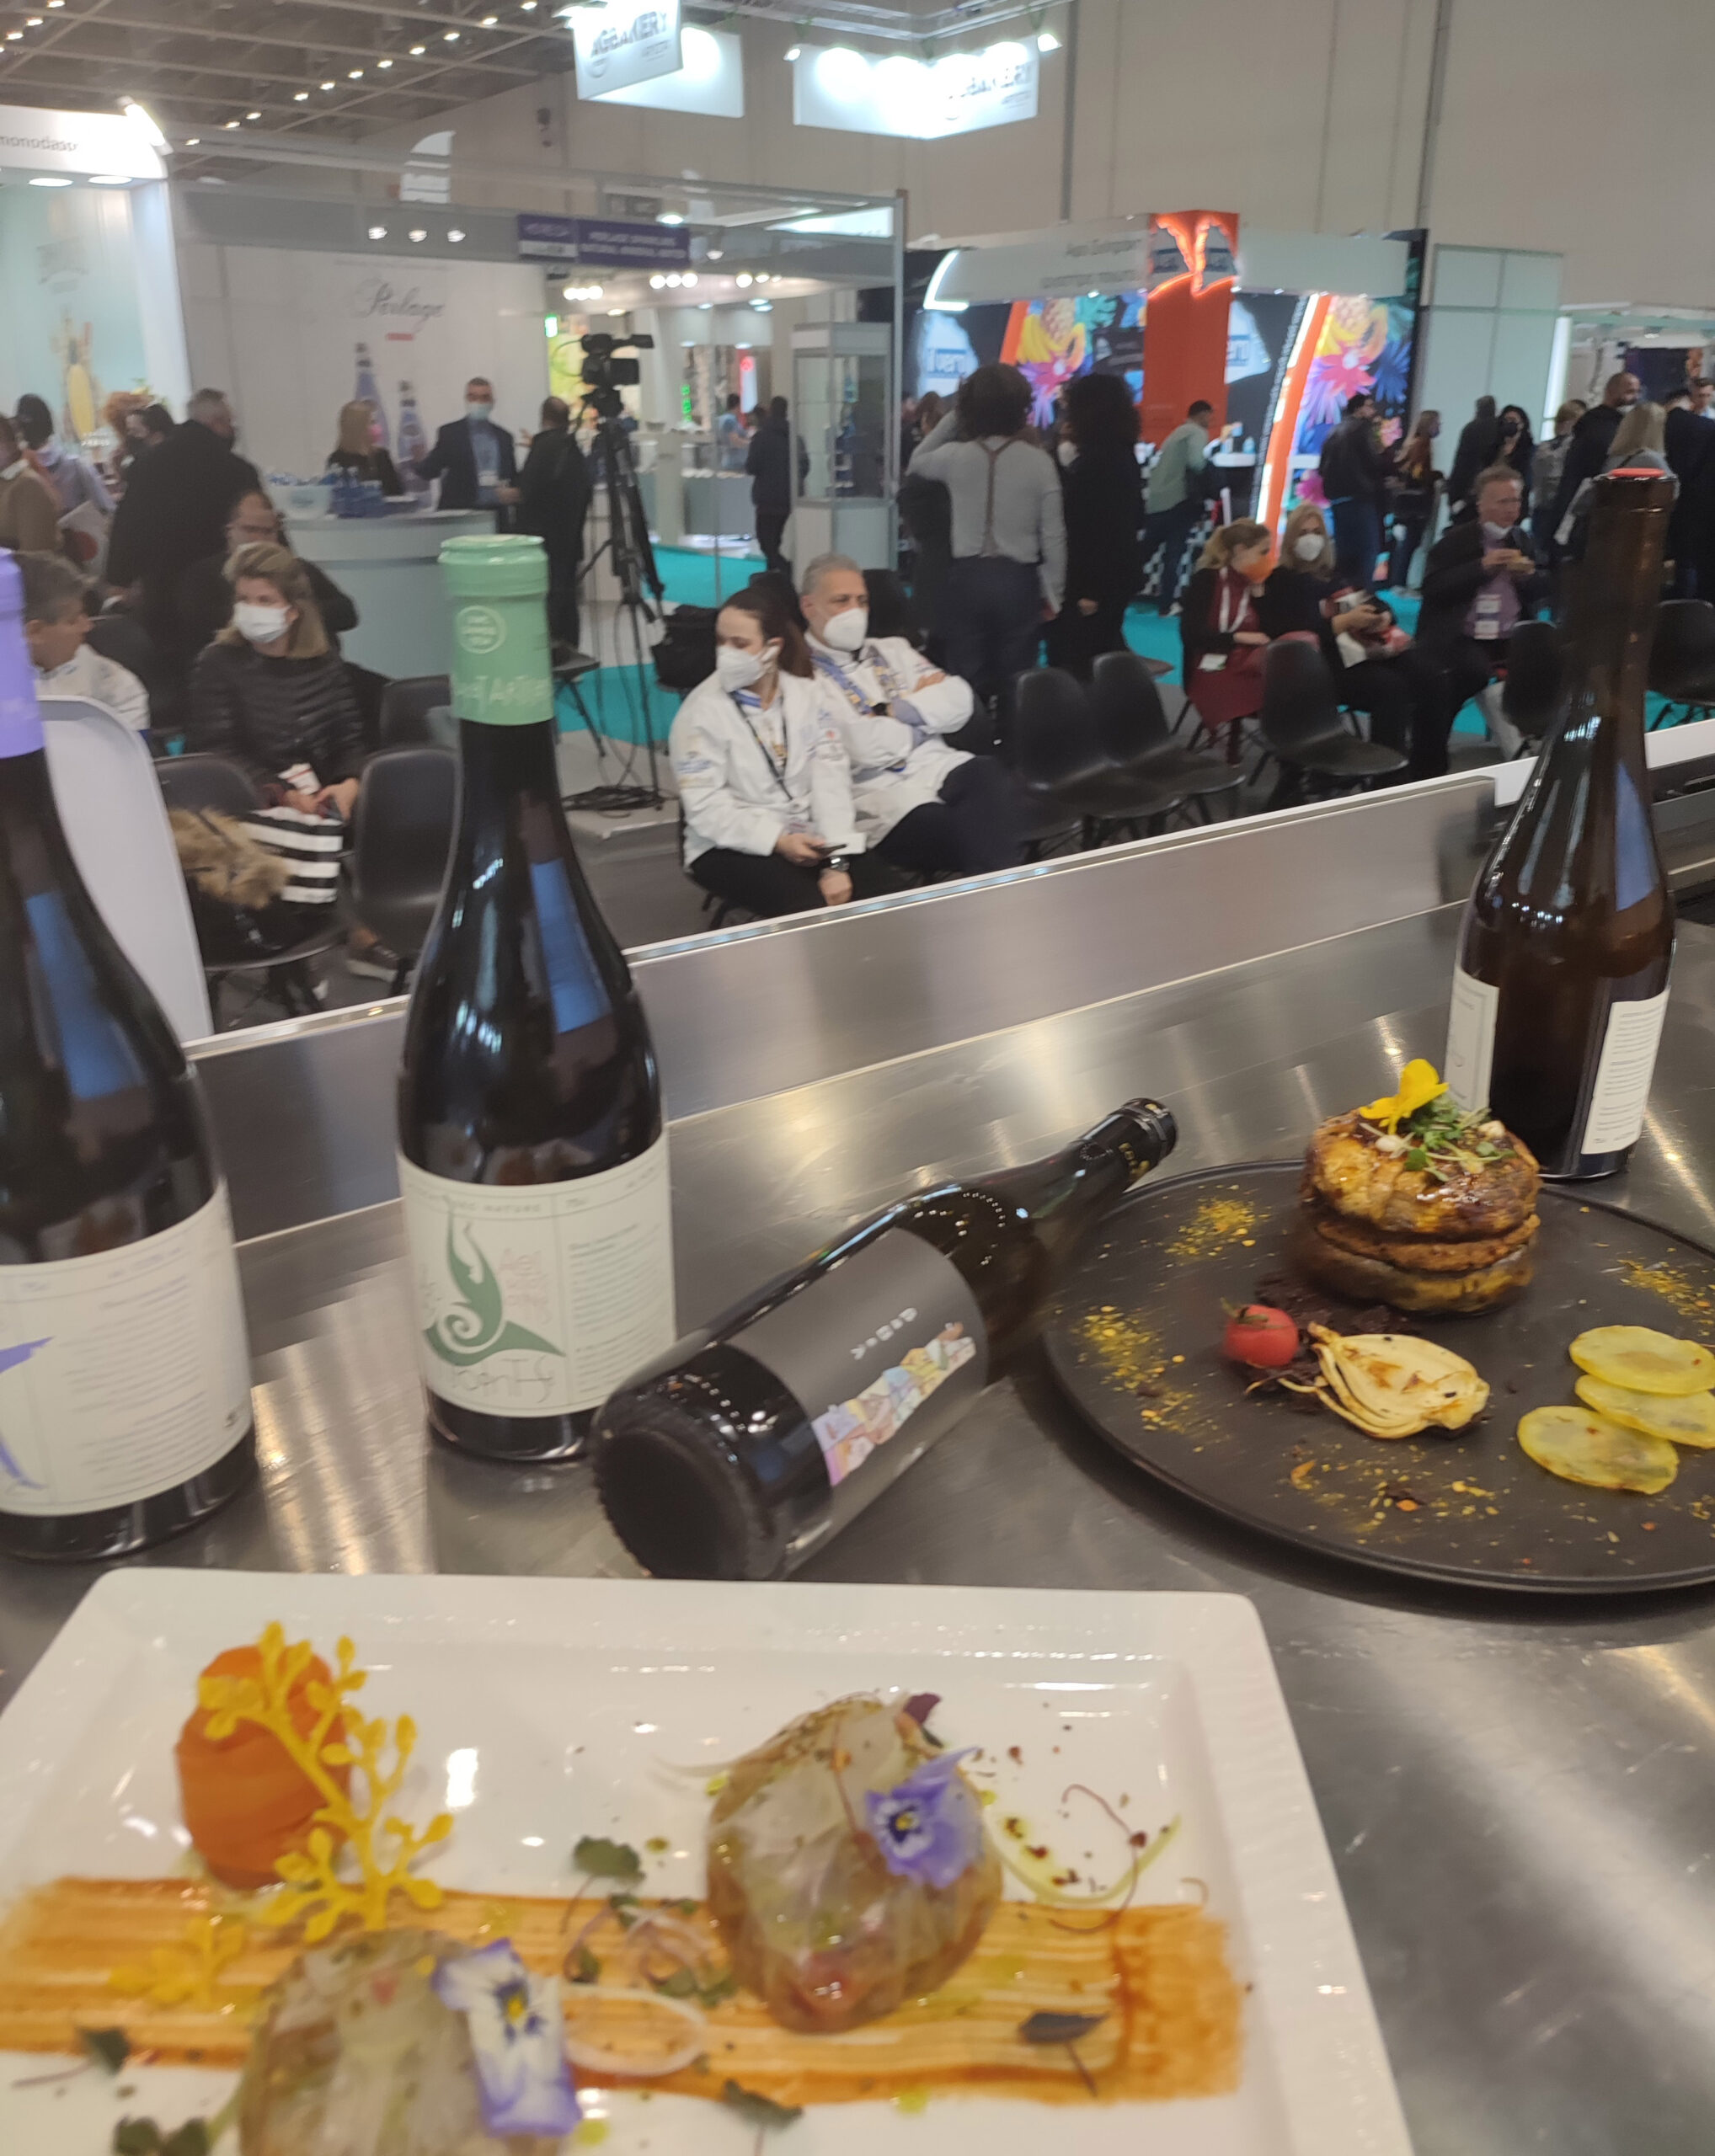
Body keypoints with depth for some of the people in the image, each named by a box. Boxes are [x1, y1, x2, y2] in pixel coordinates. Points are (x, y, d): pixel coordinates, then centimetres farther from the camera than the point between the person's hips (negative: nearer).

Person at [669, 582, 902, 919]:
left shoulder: (808, 693, 3)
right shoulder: (703, 710, -8)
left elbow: (830, 775, -5)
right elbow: (705, 806, -13)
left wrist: (836, 860, -17)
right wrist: (777, 841, -24)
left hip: (809, 838, 4)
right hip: (732, 847, -4)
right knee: (812, 912, -31)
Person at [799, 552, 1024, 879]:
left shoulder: (892, 649, 24)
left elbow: (959, 701, 10)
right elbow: (864, 746, -11)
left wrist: (893, 711, -5)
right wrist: (925, 708, 7)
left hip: (942, 768, 6)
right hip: (879, 795, -6)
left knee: (988, 776, -31)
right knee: (967, 837, -34)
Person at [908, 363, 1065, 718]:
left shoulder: (955, 455, -2)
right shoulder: (1038, 460, -5)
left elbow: (917, 462, 23)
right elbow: (1053, 536, -3)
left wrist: (951, 418, 17)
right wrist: (1053, 593, 8)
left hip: (966, 577, 1)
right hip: (1018, 580, -1)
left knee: (967, 684, 8)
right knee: (1015, 683, 6)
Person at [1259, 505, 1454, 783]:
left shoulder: (1337, 572, 26)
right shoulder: (1281, 583, 7)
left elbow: (1377, 604, 27)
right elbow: (1289, 634, -10)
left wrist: (1382, 618, 0)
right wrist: (1346, 621, -16)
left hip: (1370, 648, 7)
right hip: (1328, 661, -6)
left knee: (1432, 679, -18)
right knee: (1391, 688, -33)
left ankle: (1429, 771, -15)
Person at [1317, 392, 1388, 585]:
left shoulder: (1336, 432, 18)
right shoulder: (1362, 429, -6)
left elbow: (1323, 468, 16)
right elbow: (1374, 463, -12)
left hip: (1338, 498, 8)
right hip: (1360, 498, -8)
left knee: (1344, 550, 10)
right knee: (1366, 549, -9)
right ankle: (1360, 593, -16)